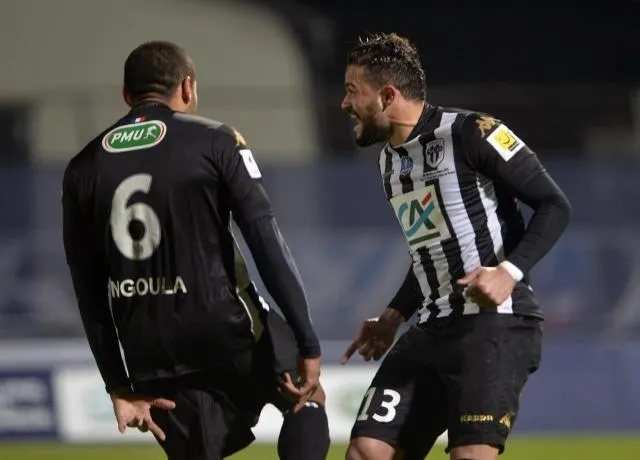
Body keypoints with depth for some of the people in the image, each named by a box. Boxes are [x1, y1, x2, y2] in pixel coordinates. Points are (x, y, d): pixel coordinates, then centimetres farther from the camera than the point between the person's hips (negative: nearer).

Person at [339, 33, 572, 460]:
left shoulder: (469, 133, -11)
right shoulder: (390, 159, 16)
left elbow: (555, 206, -11)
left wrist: (510, 272, -23)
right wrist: (394, 316, 21)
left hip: (496, 323, -8)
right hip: (433, 329, 8)